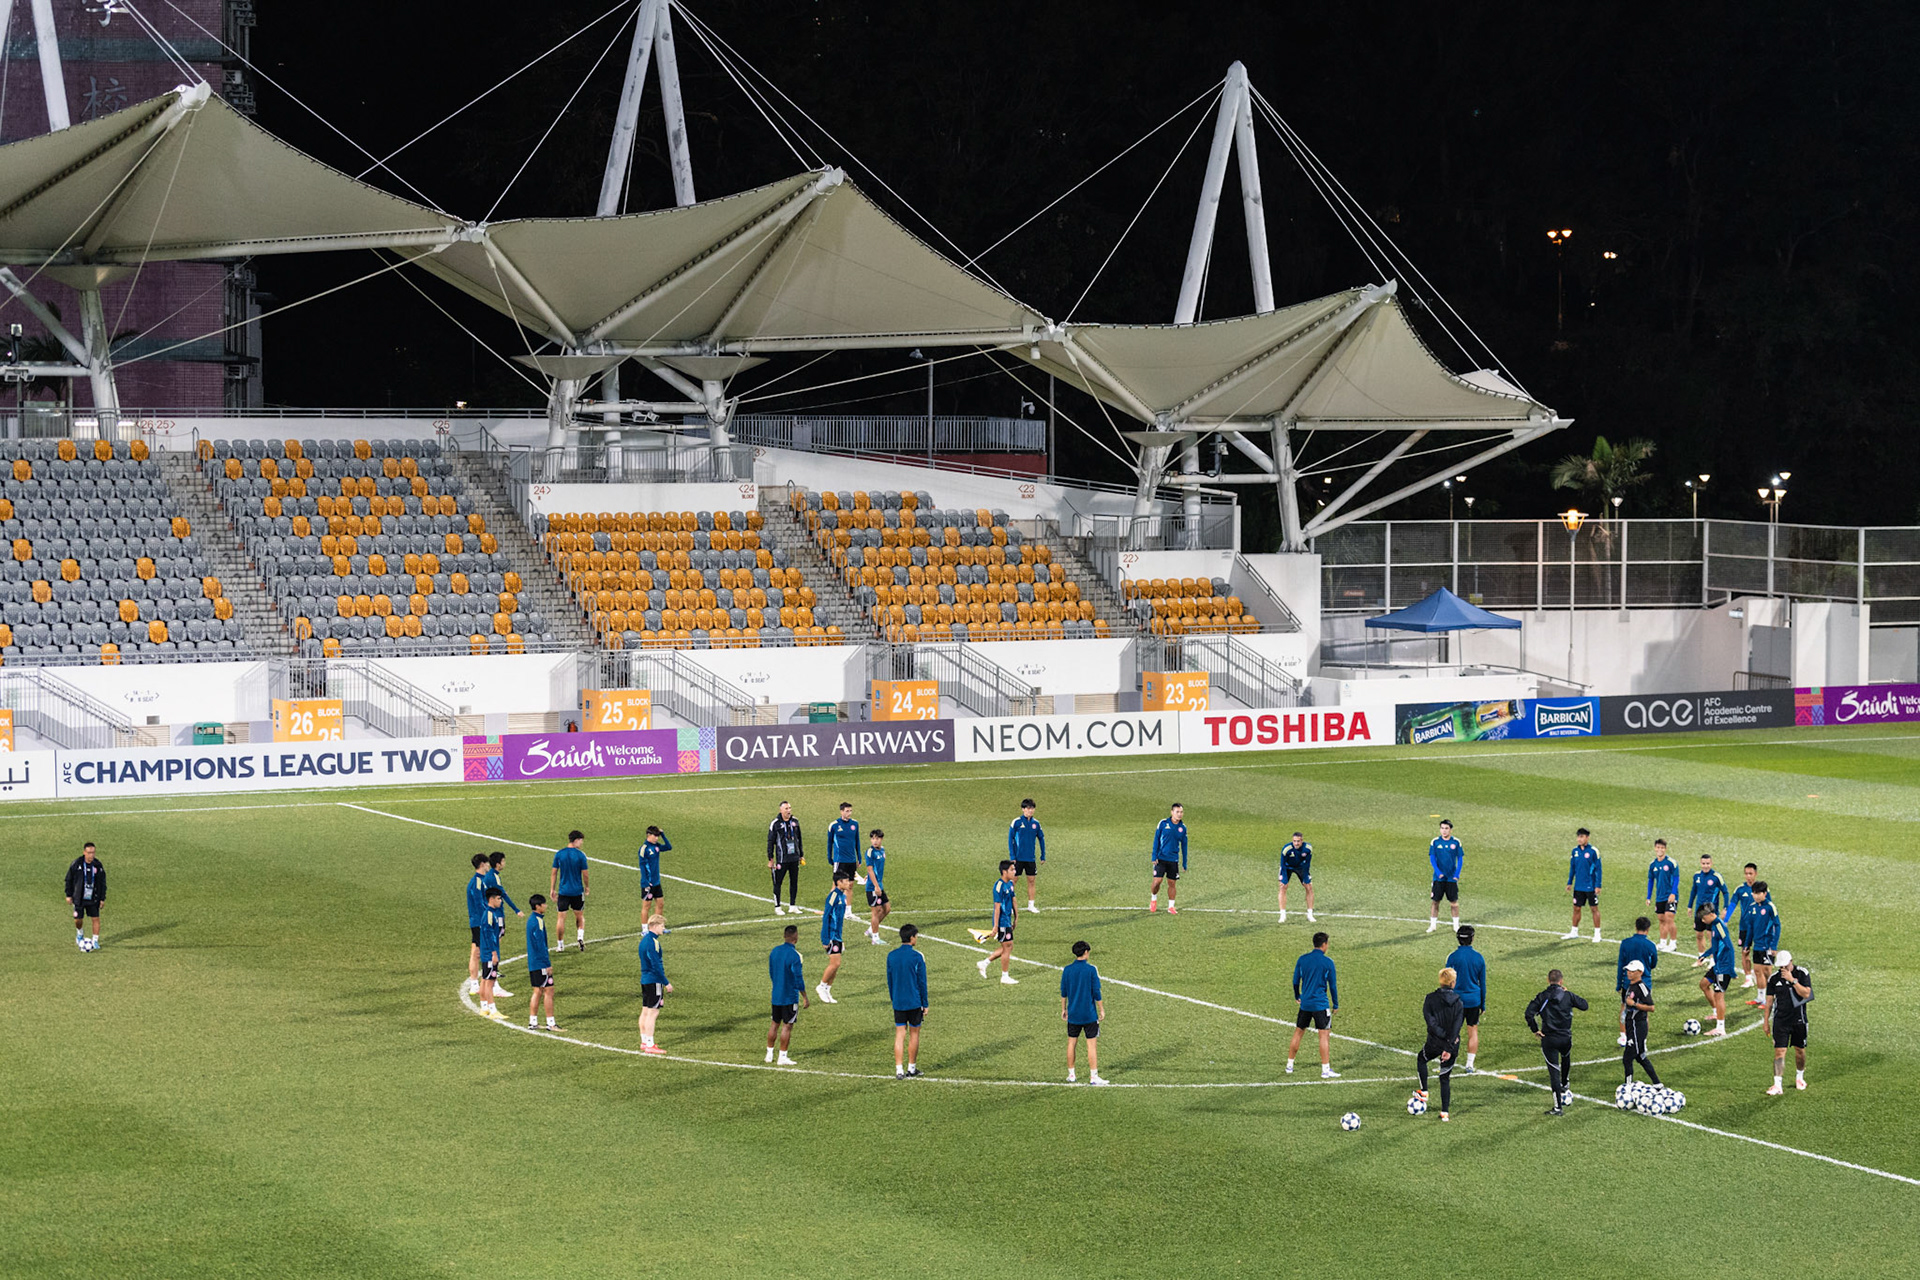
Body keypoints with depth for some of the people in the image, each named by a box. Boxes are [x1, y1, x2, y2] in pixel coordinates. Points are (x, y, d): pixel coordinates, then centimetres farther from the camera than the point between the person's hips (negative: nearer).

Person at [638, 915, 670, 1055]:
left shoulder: (644, 939, 12)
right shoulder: (652, 942, -18)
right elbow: (656, 966, -20)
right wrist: (666, 983, -15)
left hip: (645, 979, 10)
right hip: (654, 980, -10)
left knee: (645, 1011, 13)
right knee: (653, 1012, -7)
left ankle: (644, 1042, 18)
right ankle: (650, 1045, -7)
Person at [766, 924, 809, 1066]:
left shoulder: (774, 951, 3)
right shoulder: (794, 955, -18)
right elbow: (798, 979, -17)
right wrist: (805, 999, -9)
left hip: (776, 995, 6)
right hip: (790, 996, -6)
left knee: (774, 1024, 16)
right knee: (787, 1026, 1)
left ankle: (769, 1054, 21)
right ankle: (782, 1058, 3)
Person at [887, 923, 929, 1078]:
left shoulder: (891, 955, 2)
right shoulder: (917, 957, -11)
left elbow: (889, 980, 10)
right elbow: (922, 982, -6)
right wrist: (925, 1004, 2)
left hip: (898, 1002, 3)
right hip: (914, 1002, -3)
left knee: (900, 1035, 5)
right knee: (914, 1034, 10)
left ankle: (899, 1070, -3)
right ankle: (911, 1068, 18)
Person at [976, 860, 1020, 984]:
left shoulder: (1010, 884, 10)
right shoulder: (999, 886, -19)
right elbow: (997, 906, -20)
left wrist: (1016, 917, 23)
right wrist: (996, 926, -20)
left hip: (1007, 921, 9)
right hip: (1002, 922, -9)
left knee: (1007, 948, 14)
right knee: (1007, 947, -1)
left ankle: (984, 963, 24)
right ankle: (1005, 977, 9)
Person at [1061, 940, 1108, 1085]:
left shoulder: (1067, 970, 0)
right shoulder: (1091, 969, -11)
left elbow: (1063, 992, 5)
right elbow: (1096, 992, -9)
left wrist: (1063, 1009, 17)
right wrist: (1101, 1009, 2)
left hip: (1073, 1014, 4)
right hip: (1089, 1014, -4)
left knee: (1072, 1043, 13)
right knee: (1092, 1044, 0)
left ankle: (1071, 1074, 18)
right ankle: (1093, 1077, -2)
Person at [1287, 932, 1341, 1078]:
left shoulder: (1302, 960, 3)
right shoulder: (1327, 962, -8)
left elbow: (1295, 981, 11)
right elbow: (1333, 985, -3)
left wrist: (1297, 997, 28)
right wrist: (1336, 1005, 7)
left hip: (1305, 1004, 4)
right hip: (1321, 1004, -4)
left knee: (1298, 1032, 15)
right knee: (1324, 1035, -2)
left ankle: (1290, 1065, 21)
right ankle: (1325, 1070, -6)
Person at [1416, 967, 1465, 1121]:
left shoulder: (1431, 998, -9)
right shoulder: (1459, 1001, -4)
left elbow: (1430, 1021, -18)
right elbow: (1457, 1026, -10)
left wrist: (1444, 1036, -15)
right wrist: (1449, 1047, -13)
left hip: (1435, 1043, -2)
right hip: (1453, 1044, 2)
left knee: (1421, 1060, 32)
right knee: (1445, 1078, 14)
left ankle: (1424, 1092, 27)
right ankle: (1445, 1112, 12)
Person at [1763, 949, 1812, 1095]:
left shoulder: (1802, 974, -7)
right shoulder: (1774, 978, -1)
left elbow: (1806, 994, -18)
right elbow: (1769, 1000, 5)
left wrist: (1793, 980, -24)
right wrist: (1766, 1021, 5)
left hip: (1798, 1019, 0)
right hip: (1780, 1021, 0)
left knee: (1800, 1050, 12)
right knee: (1779, 1052, -8)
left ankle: (1799, 1077, 36)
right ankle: (1777, 1085, -10)